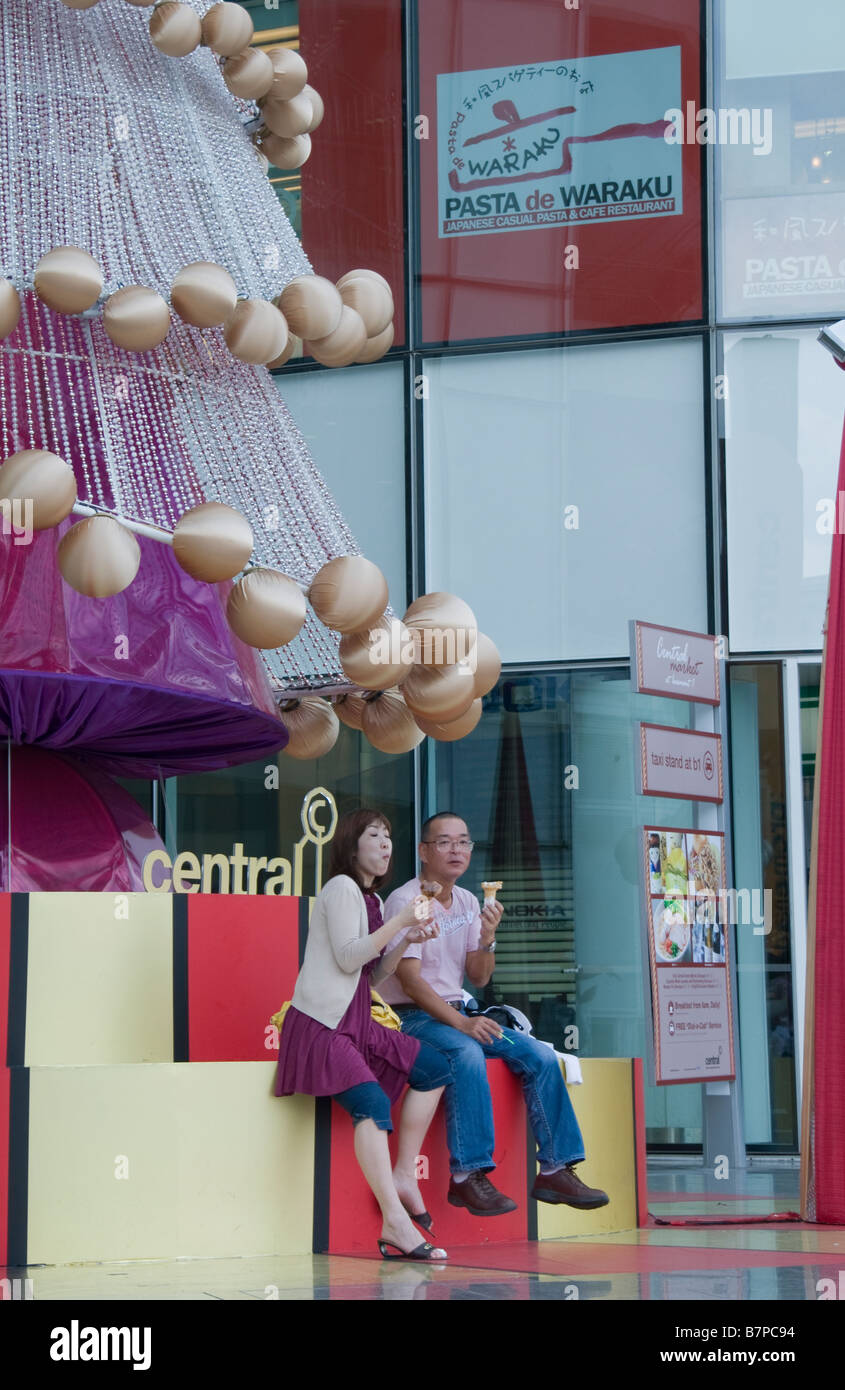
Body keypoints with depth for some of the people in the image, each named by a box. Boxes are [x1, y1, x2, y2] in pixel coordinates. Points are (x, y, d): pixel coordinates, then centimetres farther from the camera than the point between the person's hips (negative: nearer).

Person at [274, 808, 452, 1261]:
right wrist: (399, 922, -14)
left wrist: (408, 940, 6)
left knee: (433, 1068, 8)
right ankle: (395, 1223, -34)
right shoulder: (341, 888, -7)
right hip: (321, 1024, -10)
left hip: (357, 1024, 10)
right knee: (373, 1103, -27)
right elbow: (348, 958, -17)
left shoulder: (371, 899, 20)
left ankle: (403, 1175, 8)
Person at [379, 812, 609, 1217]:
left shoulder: (467, 902, 13)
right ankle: (466, 1176, -36)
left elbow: (479, 978, 11)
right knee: (467, 1054, -37)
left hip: (458, 1015, 8)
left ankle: (554, 1170, -7)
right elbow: (410, 981, -19)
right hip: (412, 1017, -8)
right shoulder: (405, 902, -10)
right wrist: (460, 1023, -28)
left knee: (540, 1056, -9)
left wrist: (487, 937, -8)